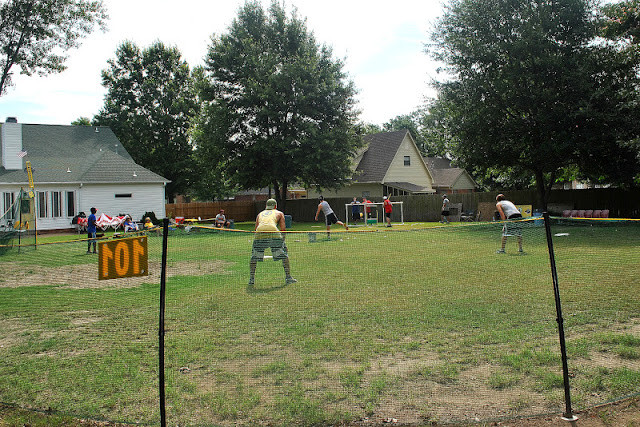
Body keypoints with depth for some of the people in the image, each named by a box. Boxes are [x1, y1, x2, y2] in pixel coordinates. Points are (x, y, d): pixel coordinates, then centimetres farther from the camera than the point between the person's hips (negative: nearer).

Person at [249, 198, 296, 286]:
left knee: (254, 257, 18)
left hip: (260, 234, 2)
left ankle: (251, 279, 13)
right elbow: (283, 229, 16)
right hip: (274, 234, -2)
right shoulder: (279, 213, 27)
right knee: (284, 255, 13)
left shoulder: (260, 214, 33)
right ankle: (288, 277, 10)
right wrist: (282, 239, 25)